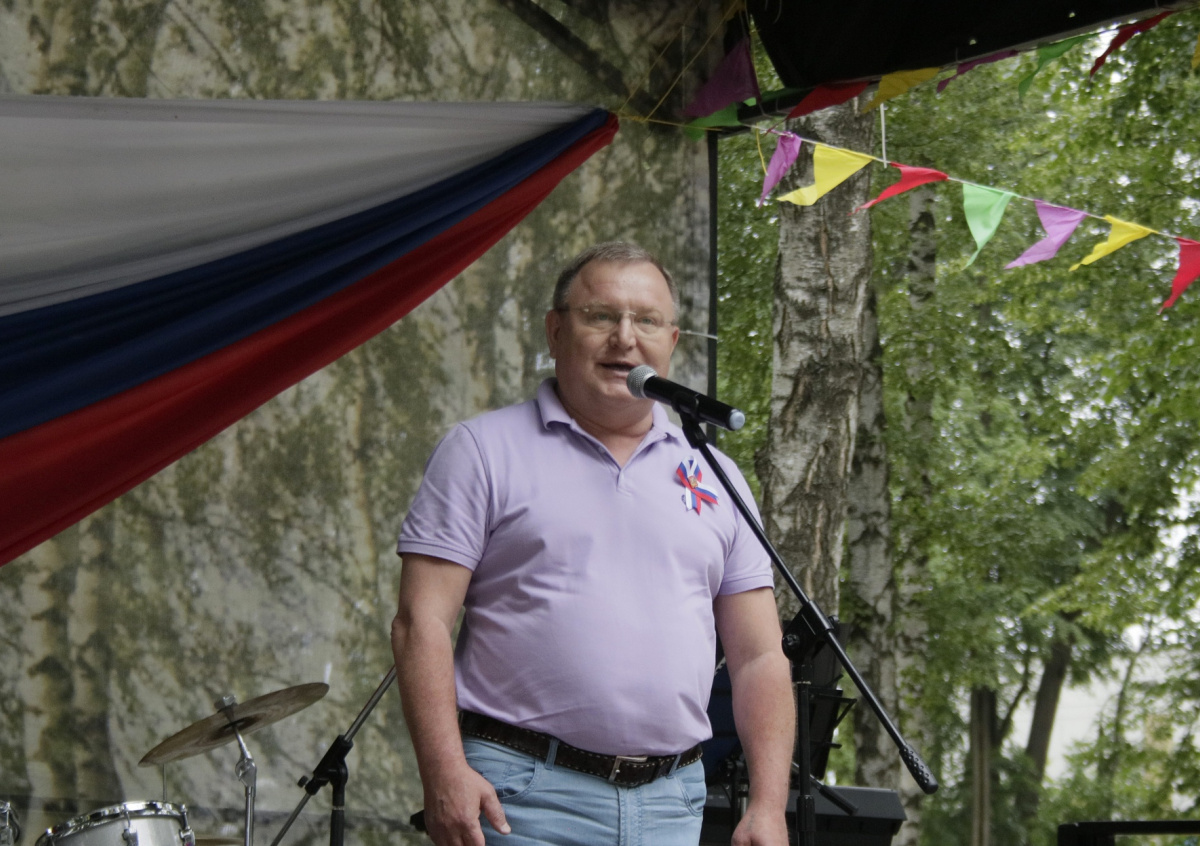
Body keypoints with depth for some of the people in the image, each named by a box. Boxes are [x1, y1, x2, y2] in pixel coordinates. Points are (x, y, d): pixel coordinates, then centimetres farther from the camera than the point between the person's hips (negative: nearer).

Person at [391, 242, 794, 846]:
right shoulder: (484, 451, 4)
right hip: (519, 797, -4)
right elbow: (421, 623, -4)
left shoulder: (715, 477, 15)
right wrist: (444, 774, -15)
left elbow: (759, 659, 13)